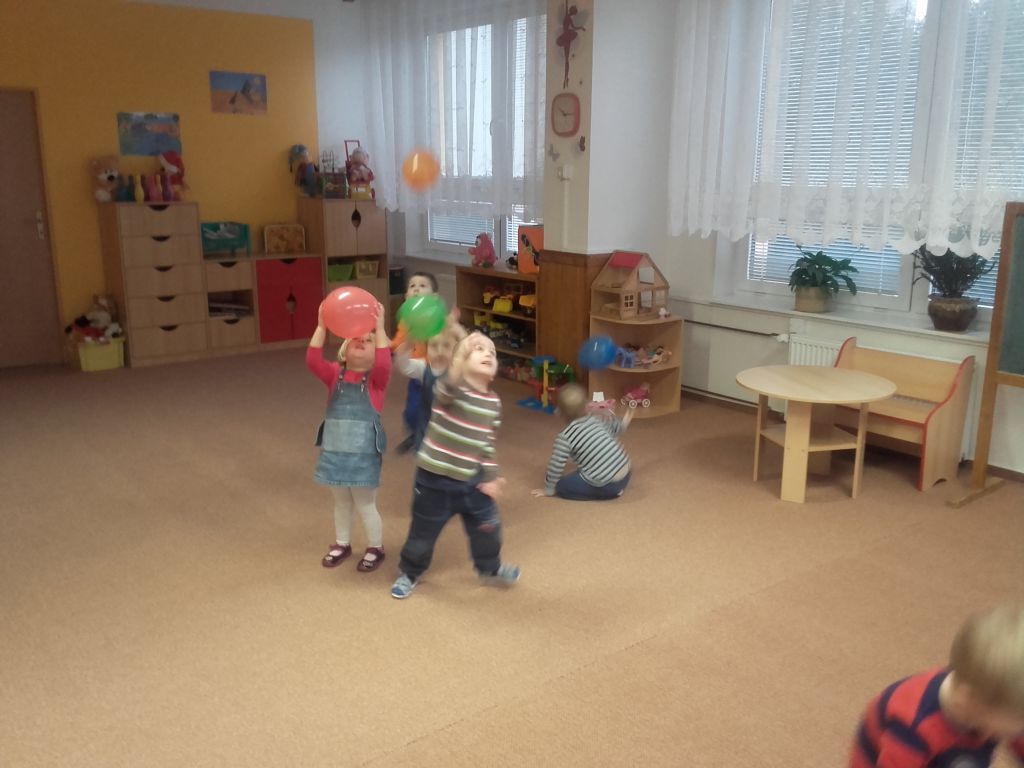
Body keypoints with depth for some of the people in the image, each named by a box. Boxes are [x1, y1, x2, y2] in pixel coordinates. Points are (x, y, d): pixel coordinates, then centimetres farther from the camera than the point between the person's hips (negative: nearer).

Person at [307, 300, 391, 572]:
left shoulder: (376, 377, -5)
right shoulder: (336, 374, 3)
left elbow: (384, 364, -28)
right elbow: (313, 361, -14)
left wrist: (380, 329, -30)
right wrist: (322, 326, -23)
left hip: (364, 451, -4)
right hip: (334, 448, 4)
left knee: (365, 504, 7)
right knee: (341, 502, 21)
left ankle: (376, 548, 28)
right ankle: (342, 544, 40)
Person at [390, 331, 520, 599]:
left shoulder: (493, 402, 0)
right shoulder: (449, 388, -18)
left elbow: (487, 442, 9)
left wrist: (491, 476, 5)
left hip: (470, 479, 5)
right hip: (434, 477, -5)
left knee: (488, 526, 14)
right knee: (424, 530, 12)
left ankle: (490, 569, 41)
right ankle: (409, 573, 37)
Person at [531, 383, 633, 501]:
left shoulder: (564, 437, -11)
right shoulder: (598, 418, 5)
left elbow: (555, 466, -6)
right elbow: (617, 426, 25)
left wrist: (548, 489, 10)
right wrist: (624, 422, 49)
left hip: (606, 485, -7)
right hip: (626, 475, 7)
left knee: (561, 486, 6)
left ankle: (609, 491, 0)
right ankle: (614, 489, 12)